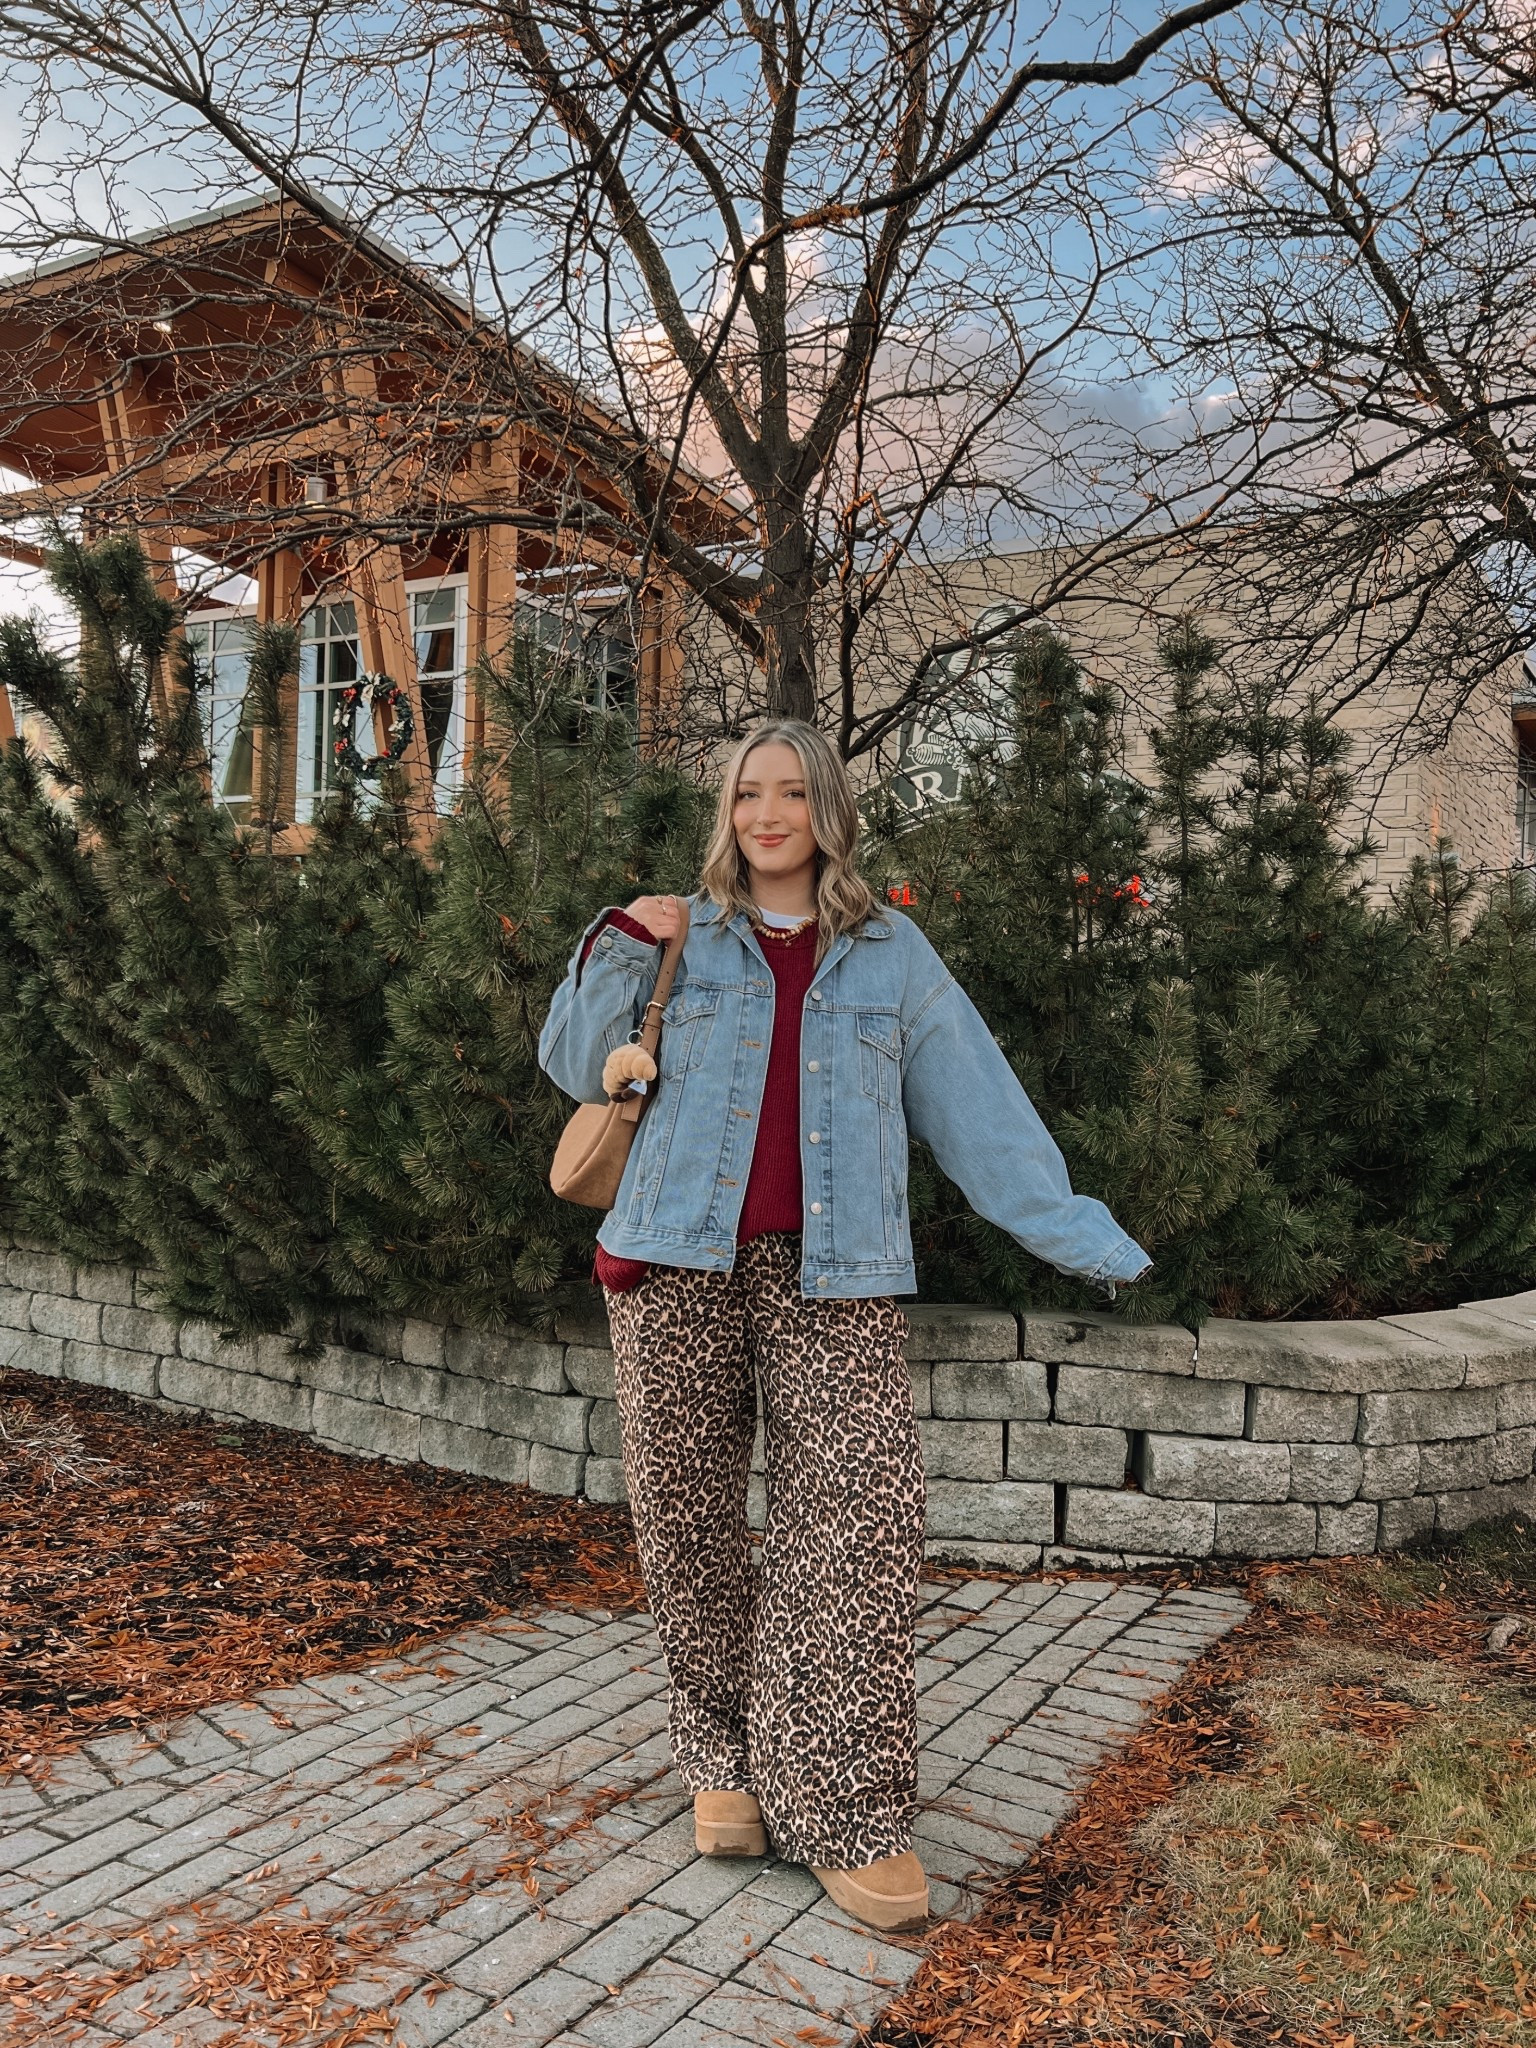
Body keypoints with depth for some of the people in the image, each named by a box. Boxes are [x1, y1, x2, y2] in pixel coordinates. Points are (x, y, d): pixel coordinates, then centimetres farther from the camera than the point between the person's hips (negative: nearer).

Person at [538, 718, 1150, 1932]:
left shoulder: (891, 954, 12)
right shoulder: (684, 938, 13)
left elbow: (979, 1109, 11)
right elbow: (576, 1065, 11)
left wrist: (1081, 1237, 7)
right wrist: (619, 949, -3)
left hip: (837, 1280, 0)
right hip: (679, 1265, 1)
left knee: (861, 1523, -9)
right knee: (686, 1523, 5)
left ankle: (844, 1810, 3)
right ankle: (726, 1755, 24)